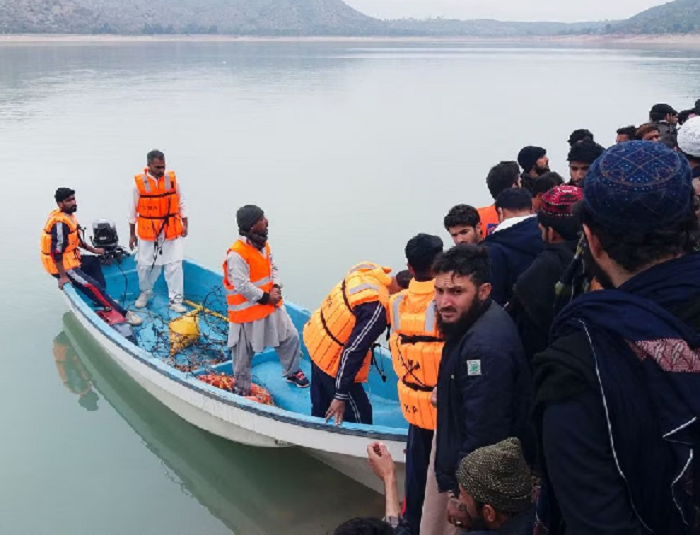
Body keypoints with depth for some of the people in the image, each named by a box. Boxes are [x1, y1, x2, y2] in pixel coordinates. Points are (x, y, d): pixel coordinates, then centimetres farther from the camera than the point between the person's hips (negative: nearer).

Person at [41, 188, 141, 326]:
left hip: (70, 260, 11)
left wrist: (93, 250, 21)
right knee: (93, 286, -14)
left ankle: (103, 300, 17)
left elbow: (76, 240, 20)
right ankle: (124, 313, -12)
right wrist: (63, 276, -26)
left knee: (94, 262, 26)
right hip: (63, 267, -11)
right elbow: (56, 252, -28)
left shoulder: (68, 216, 6)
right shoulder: (60, 223, -25)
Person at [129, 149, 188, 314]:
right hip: (147, 232, -1)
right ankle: (145, 292, 36)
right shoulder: (139, 182, -9)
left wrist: (185, 224, 2)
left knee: (174, 265, -1)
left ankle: (175, 300, 7)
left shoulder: (172, 179, -4)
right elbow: (133, 210, -1)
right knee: (144, 265, 12)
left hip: (171, 231, 1)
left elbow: (181, 204, 6)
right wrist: (132, 234, 3)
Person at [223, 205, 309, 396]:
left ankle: (292, 372, 36)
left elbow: (273, 267, 12)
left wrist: (276, 287, -7)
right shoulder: (237, 254, -26)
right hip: (247, 311, -8)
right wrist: (266, 297, -18)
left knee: (290, 336, 14)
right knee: (244, 354, 8)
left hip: (271, 305, 8)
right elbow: (242, 286, -27)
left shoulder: (263, 244, 1)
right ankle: (242, 389, 27)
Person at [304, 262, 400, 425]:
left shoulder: (366, 271, -10)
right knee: (359, 416, 7)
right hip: (332, 358, -9)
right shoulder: (375, 310, -32)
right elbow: (353, 352, -29)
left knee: (321, 408, 26)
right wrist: (341, 396, -22)